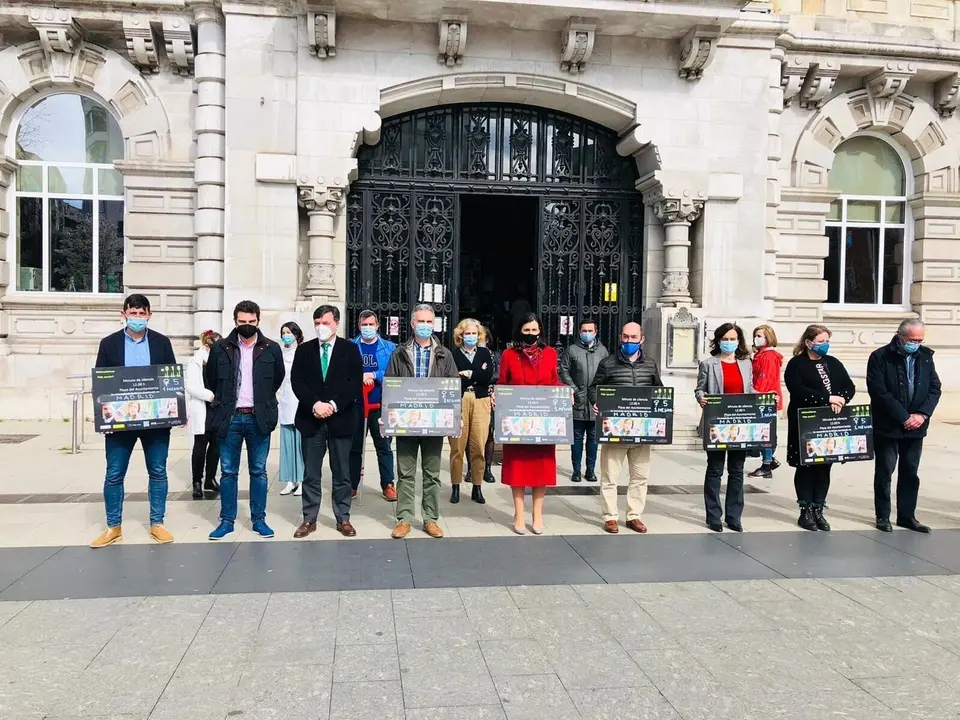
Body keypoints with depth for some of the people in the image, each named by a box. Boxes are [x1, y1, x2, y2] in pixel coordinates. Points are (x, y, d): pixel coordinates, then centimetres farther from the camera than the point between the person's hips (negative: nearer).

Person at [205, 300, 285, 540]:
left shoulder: (271, 349, -1)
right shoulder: (220, 348, 1)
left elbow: (278, 378, 13)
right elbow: (210, 379, 12)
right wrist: (225, 400, 13)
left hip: (258, 418, 0)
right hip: (229, 418, 1)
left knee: (258, 471, 7)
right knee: (228, 472, 7)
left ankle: (259, 519, 16)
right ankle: (227, 520, 16)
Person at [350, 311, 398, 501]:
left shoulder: (389, 348, 3)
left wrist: (374, 375, -16)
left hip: (381, 405, -1)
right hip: (355, 405, 1)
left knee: (384, 446, 3)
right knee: (354, 446, 10)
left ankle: (388, 485, 10)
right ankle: (352, 484, 20)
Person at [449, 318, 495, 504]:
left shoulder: (485, 353, 15)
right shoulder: (453, 354, 6)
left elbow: (488, 376, 1)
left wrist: (468, 374, -4)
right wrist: (478, 375, -8)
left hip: (480, 402, 2)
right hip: (459, 401, -2)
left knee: (479, 446, -2)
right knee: (457, 446, -4)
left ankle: (477, 487, 7)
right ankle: (455, 487, 6)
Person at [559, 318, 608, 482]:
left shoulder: (602, 350, 9)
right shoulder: (572, 350, 3)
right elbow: (564, 371, 0)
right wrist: (573, 389, -9)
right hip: (578, 401, -2)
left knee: (594, 437, 9)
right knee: (577, 437, 5)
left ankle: (590, 470, 18)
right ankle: (576, 470, 13)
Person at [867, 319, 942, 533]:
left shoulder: (925, 356, 6)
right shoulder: (880, 357, -9)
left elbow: (935, 388, 5)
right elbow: (879, 392, -15)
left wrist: (922, 414, -10)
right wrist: (903, 417, -17)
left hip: (915, 426, 5)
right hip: (887, 427, -4)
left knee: (910, 473, 11)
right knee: (884, 472, 4)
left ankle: (907, 515, 21)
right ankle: (883, 516, 14)